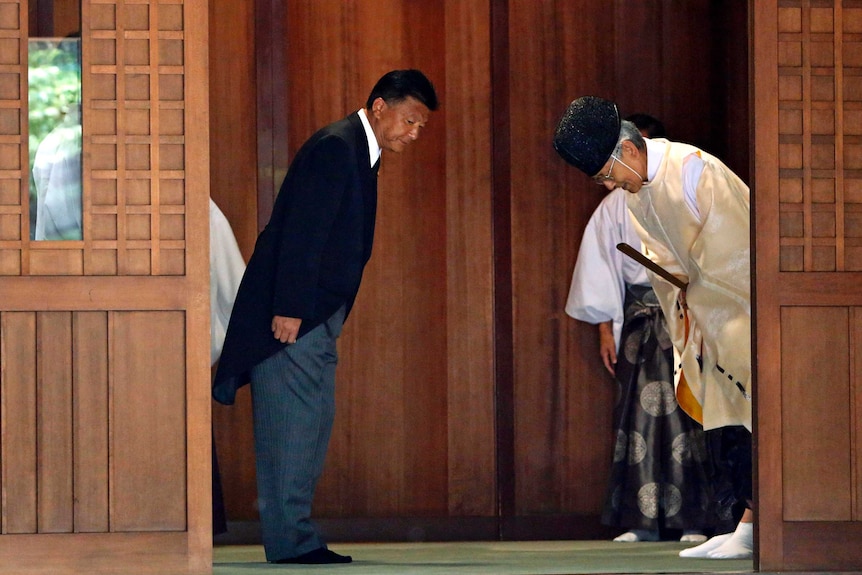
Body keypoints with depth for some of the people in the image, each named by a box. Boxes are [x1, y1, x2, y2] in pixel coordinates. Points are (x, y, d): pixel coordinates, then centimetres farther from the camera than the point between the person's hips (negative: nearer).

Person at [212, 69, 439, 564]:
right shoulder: (335, 147, -13)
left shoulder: (359, 153, 17)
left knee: (313, 425, 9)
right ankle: (291, 541, -6)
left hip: (317, 317, 10)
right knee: (292, 424, -8)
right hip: (292, 314, -10)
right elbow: (301, 232, -20)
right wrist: (288, 310, -23)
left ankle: (297, 538, 12)